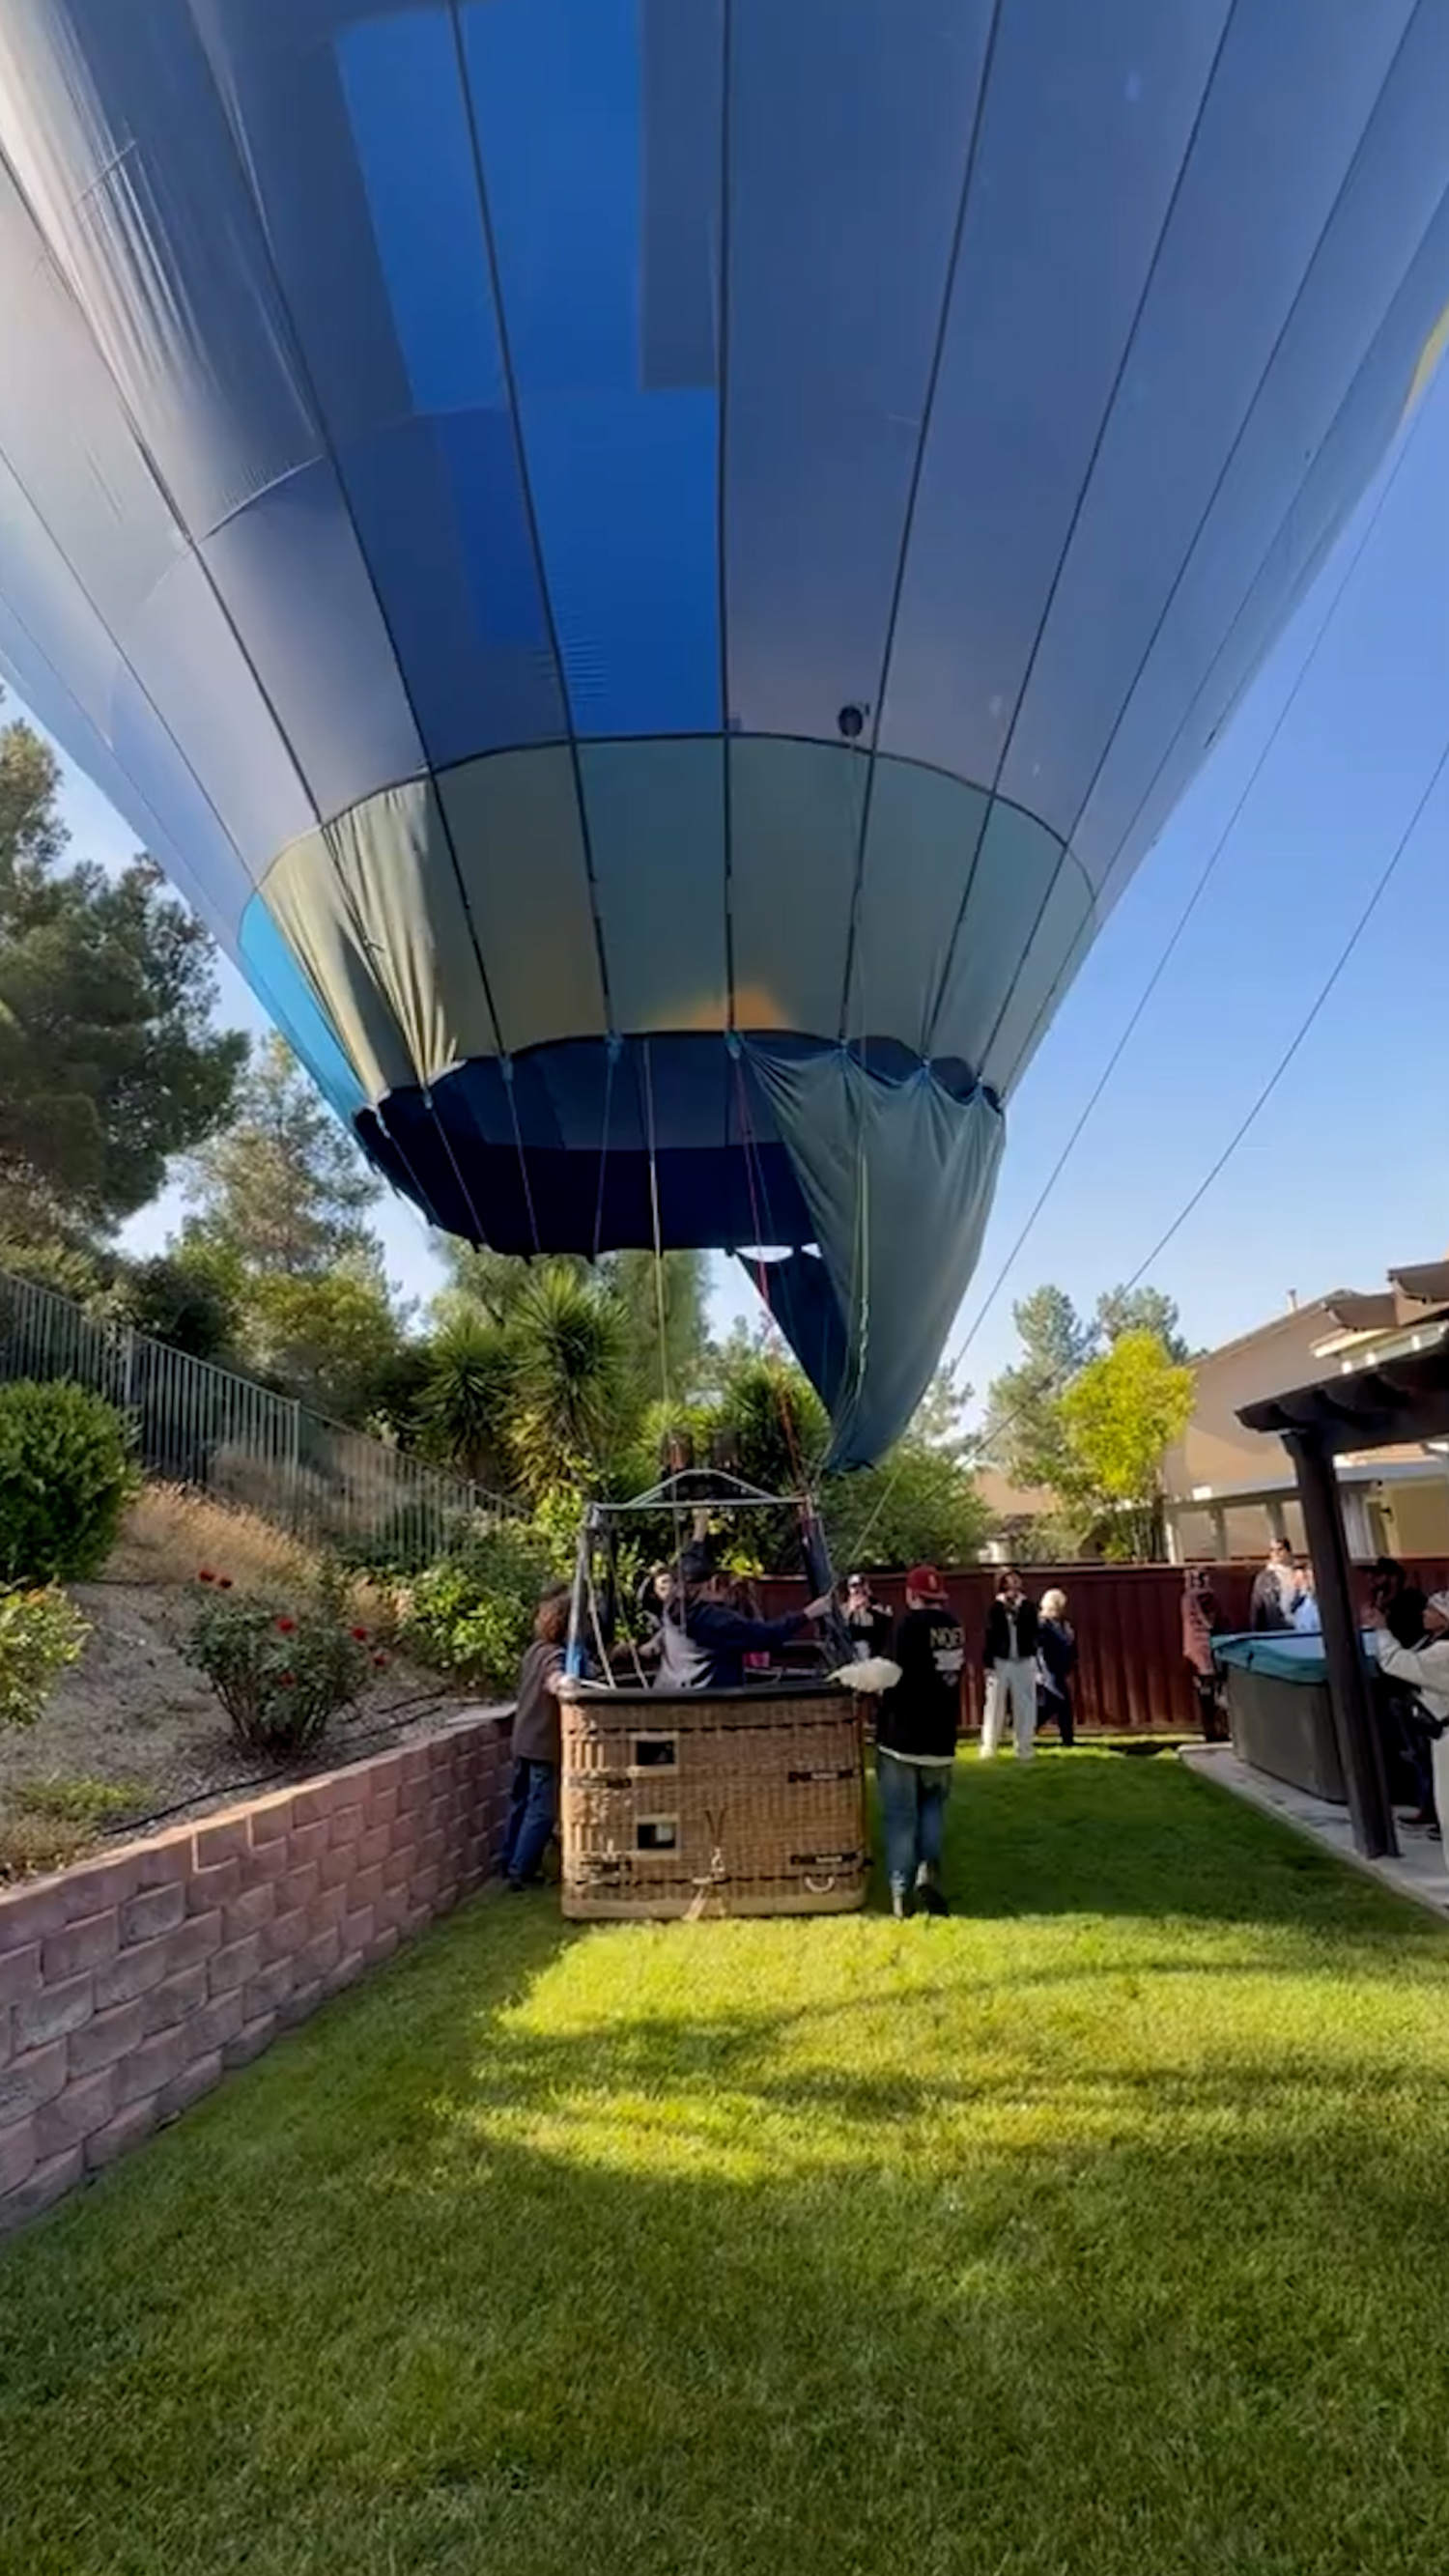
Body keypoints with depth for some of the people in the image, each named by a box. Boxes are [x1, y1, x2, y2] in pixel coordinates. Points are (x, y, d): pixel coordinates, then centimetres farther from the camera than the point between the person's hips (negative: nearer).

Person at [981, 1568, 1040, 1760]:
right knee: (995, 1705, 2)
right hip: (1000, 1662, -1)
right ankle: (988, 1747, 9)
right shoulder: (996, 1607, 0)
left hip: (1024, 1662, 1)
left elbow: (1033, 1631, -10)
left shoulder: (1028, 1606, 5)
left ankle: (1024, 1748, 14)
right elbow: (990, 1636, -2)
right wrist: (988, 1663, -7)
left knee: (1024, 1706, 4)